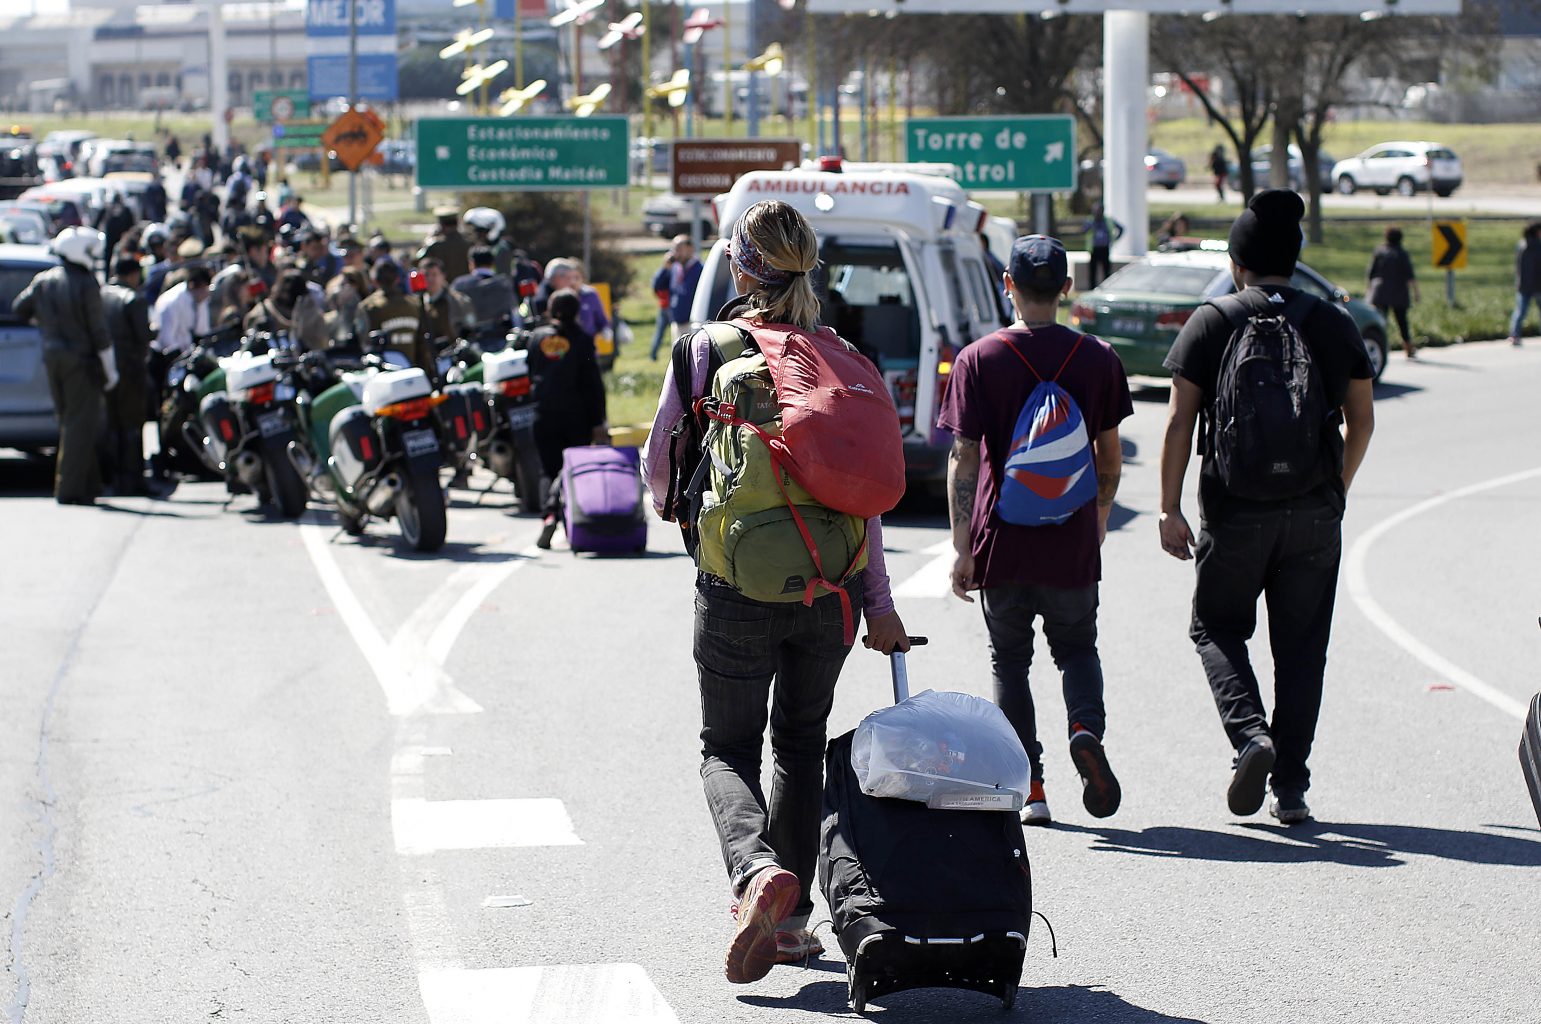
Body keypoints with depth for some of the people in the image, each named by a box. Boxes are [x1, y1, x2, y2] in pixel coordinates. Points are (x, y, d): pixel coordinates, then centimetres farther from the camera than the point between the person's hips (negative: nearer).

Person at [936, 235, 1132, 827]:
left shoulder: (978, 361, -6)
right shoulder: (1098, 358, 0)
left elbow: (963, 460, -9)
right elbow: (1109, 456, 7)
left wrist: (962, 548, -6)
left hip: (1002, 544, -1)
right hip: (1073, 545, 1)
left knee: (1010, 662, 12)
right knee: (1076, 649, 19)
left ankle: (1030, 789, 9)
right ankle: (1086, 726, -11)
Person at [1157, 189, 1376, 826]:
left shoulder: (1210, 324, -2)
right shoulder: (1333, 324, 5)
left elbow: (1178, 423, -6)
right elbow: (1362, 420, 11)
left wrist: (1170, 509, -1)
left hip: (1235, 513, -2)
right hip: (1315, 514, 2)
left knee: (1216, 627, 14)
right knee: (1301, 648, 8)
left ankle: (1250, 733, -11)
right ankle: (1291, 789, 7)